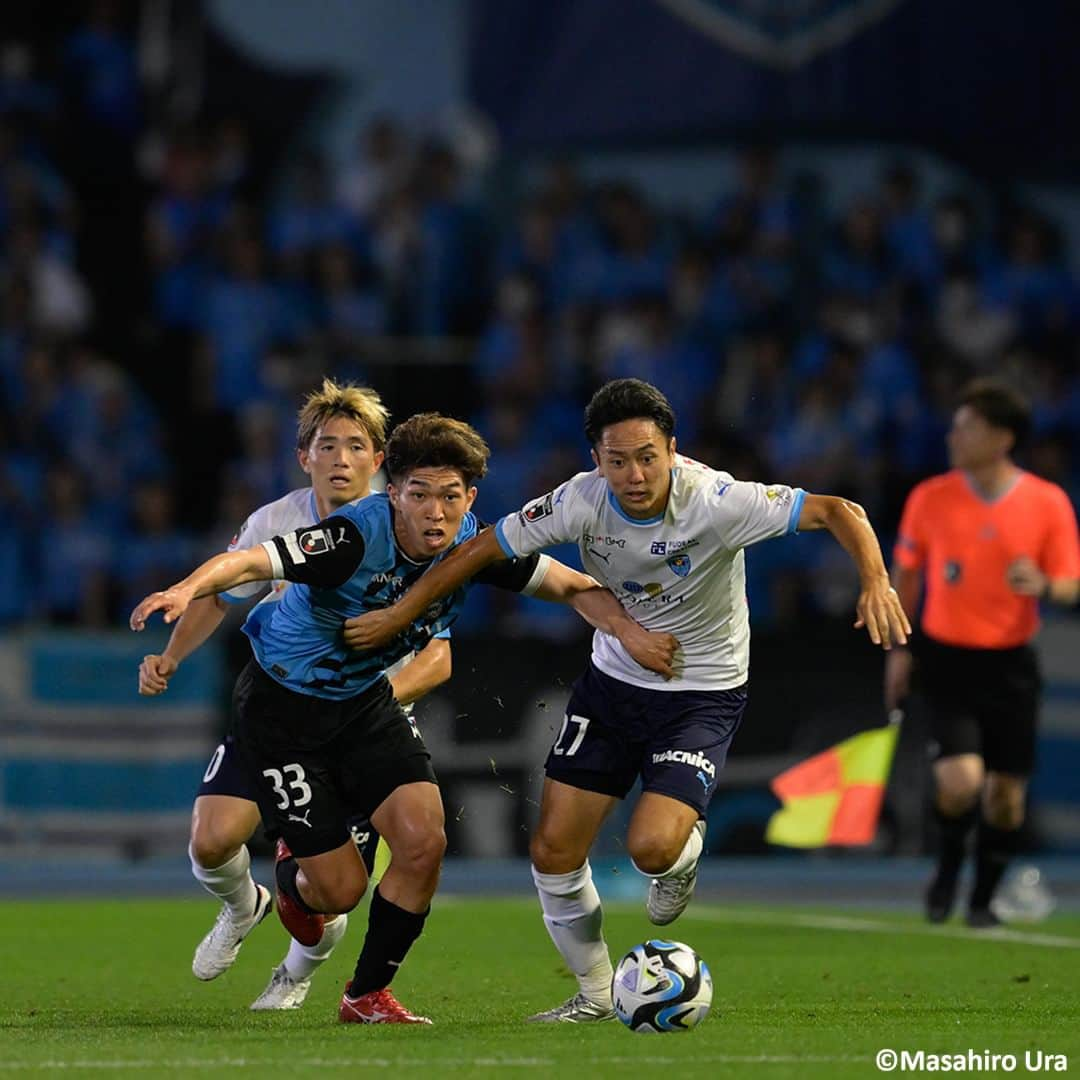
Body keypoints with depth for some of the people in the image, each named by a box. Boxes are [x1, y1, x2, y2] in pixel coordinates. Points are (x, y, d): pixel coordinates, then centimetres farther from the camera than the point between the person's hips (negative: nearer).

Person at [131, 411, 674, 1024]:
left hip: (365, 702, 5)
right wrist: (188, 588, -61)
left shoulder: (474, 546, -13)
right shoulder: (357, 537, -31)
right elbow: (249, 561, -41)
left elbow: (573, 585, -5)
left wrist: (627, 630, -24)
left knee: (424, 842, -12)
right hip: (283, 706, -5)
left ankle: (367, 996, 11)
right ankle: (292, 877, 37)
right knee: (341, 890, -5)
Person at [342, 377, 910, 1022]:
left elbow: (839, 512, -25)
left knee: (652, 847, -24)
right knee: (553, 852, 0)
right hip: (613, 681, 4)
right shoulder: (582, 502, -17)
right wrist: (399, 616, -2)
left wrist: (876, 580, -42)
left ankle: (684, 859, 16)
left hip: (703, 695, -4)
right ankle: (595, 994, 23)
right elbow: (484, 549, -5)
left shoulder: (715, 501, -26)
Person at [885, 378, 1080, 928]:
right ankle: (949, 863, 15)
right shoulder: (930, 497, -3)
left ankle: (984, 898, 26)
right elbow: (906, 573, 10)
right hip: (946, 657, -1)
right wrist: (900, 648, 7)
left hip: (1010, 664, 1)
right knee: (960, 780, -17)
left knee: (1006, 790, 5)